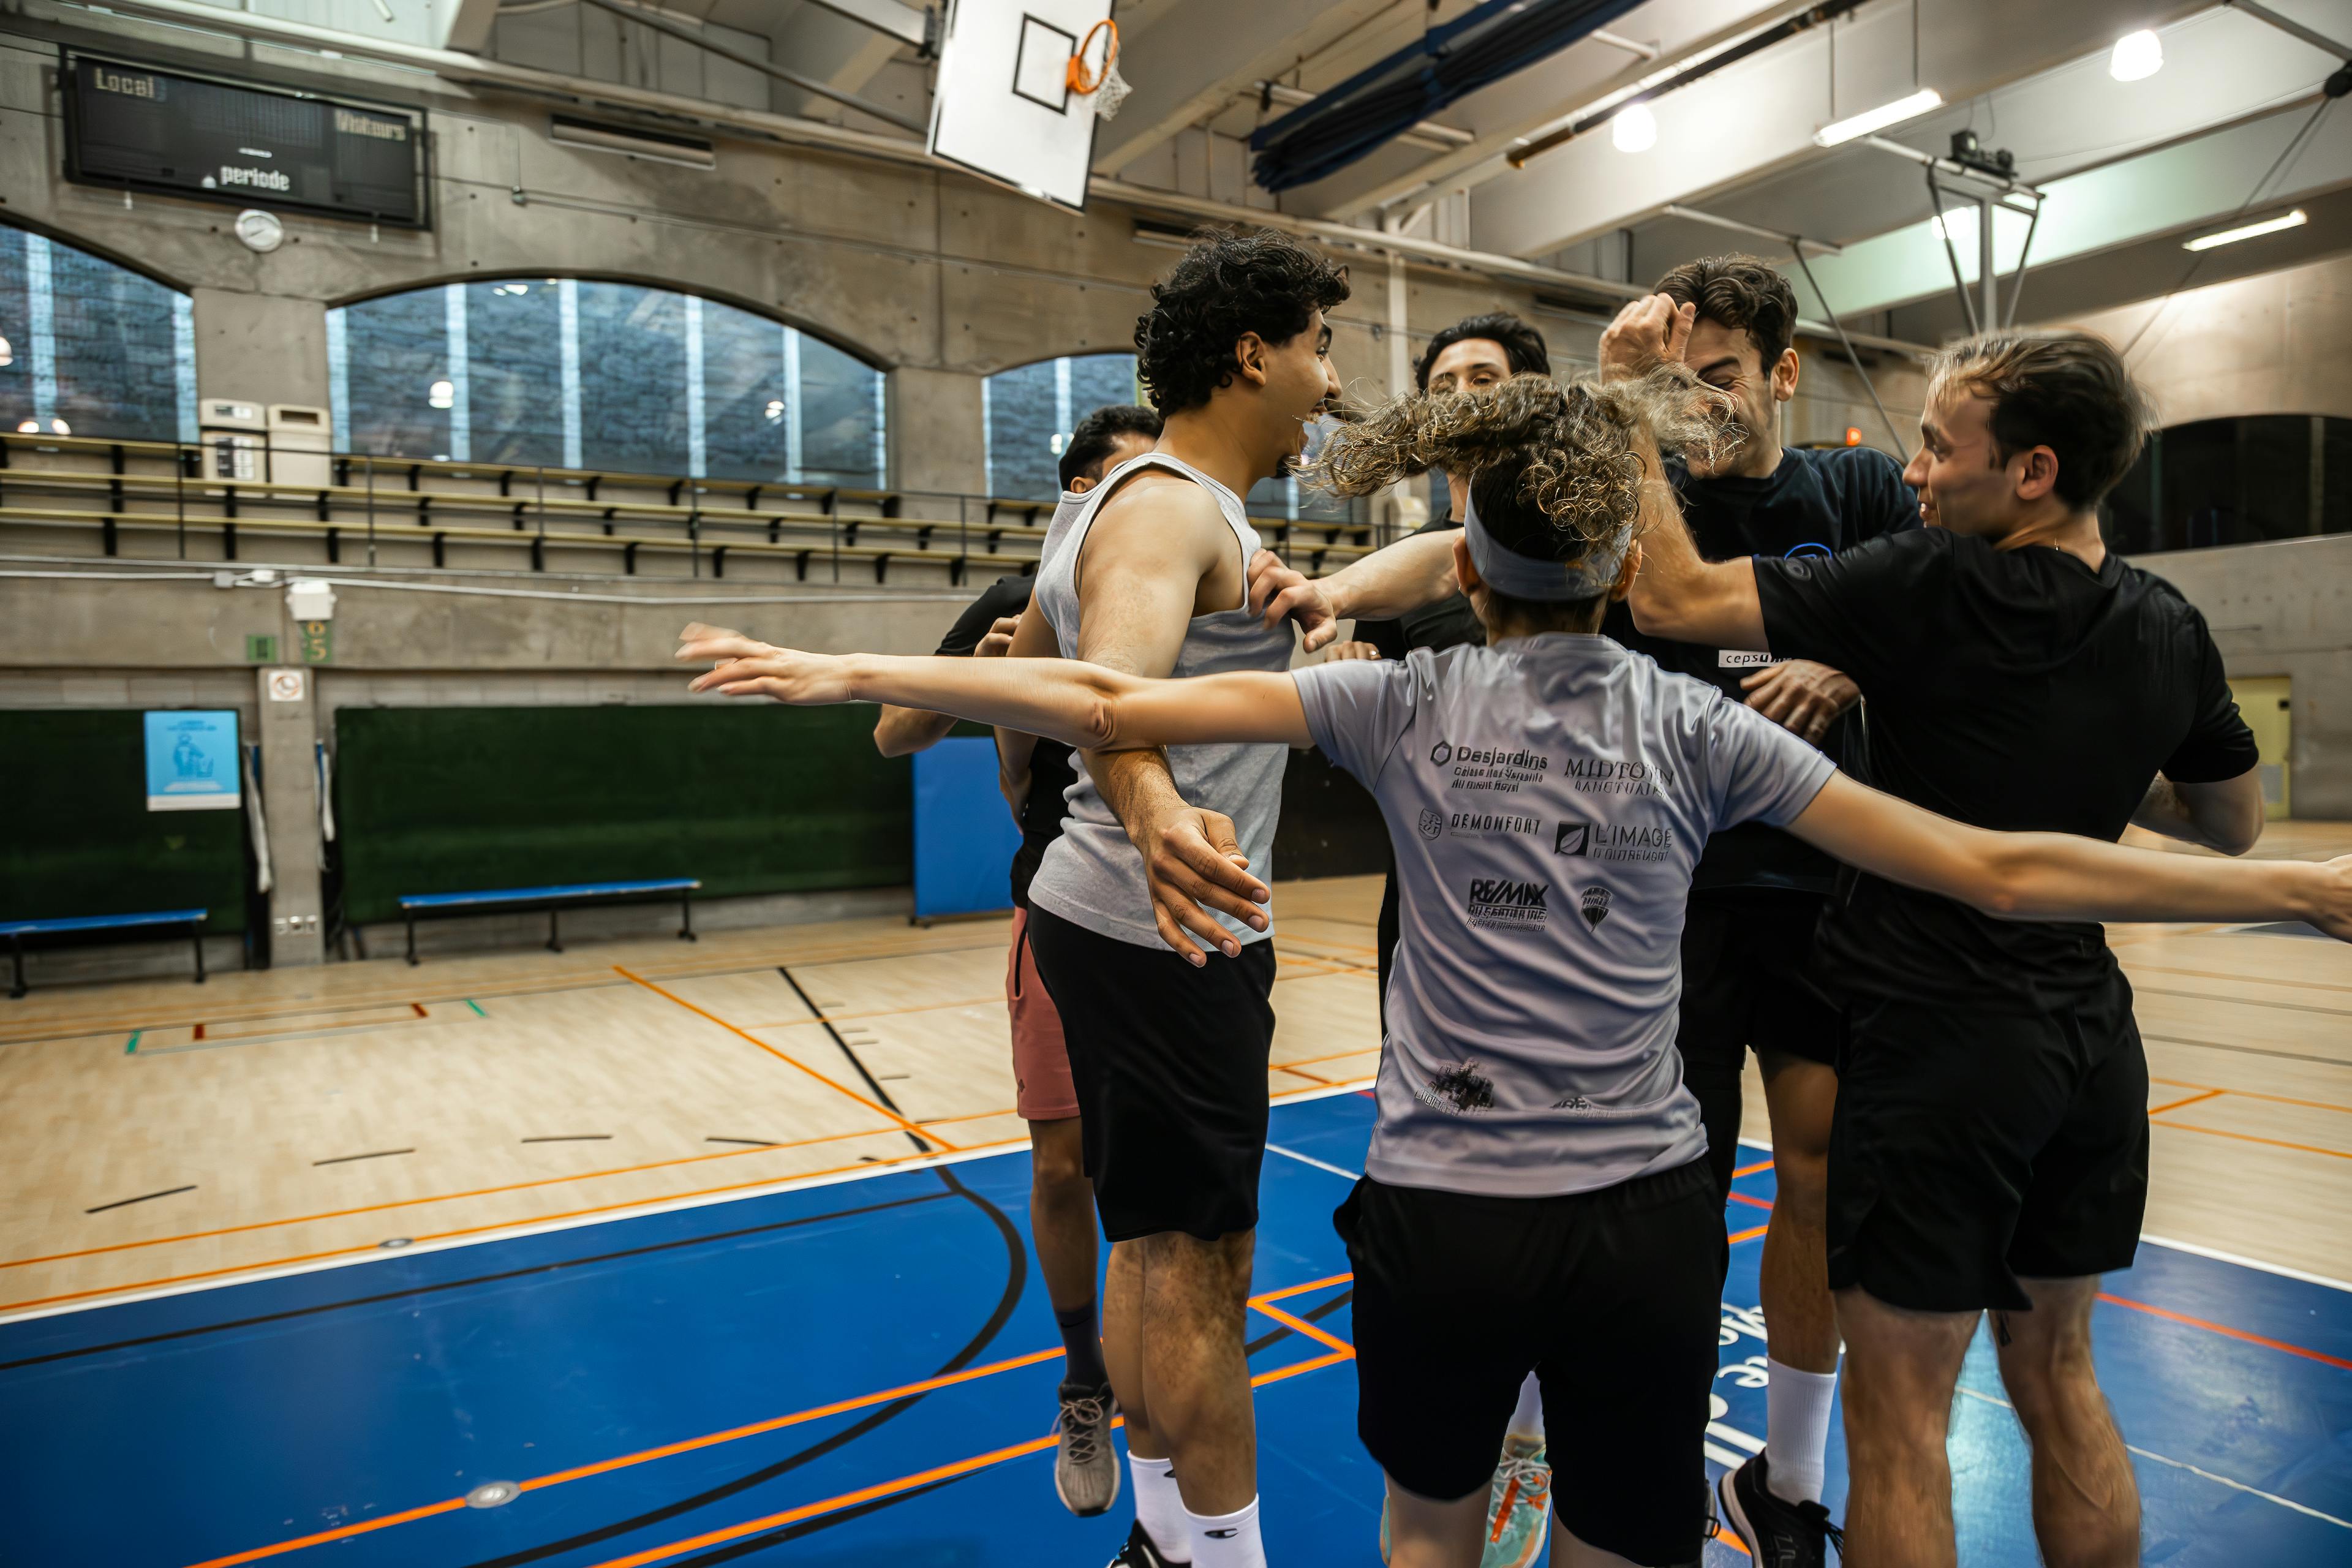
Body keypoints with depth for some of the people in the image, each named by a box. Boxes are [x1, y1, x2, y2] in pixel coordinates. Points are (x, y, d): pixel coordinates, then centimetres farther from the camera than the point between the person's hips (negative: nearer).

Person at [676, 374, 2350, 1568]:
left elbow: (1114, 706, -9)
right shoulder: (1695, 728, -3)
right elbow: (1996, 872, -2)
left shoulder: (1397, 702, -5)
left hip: (1440, 1209, 0)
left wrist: (845, 671, -2)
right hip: (1644, 1216, 1)